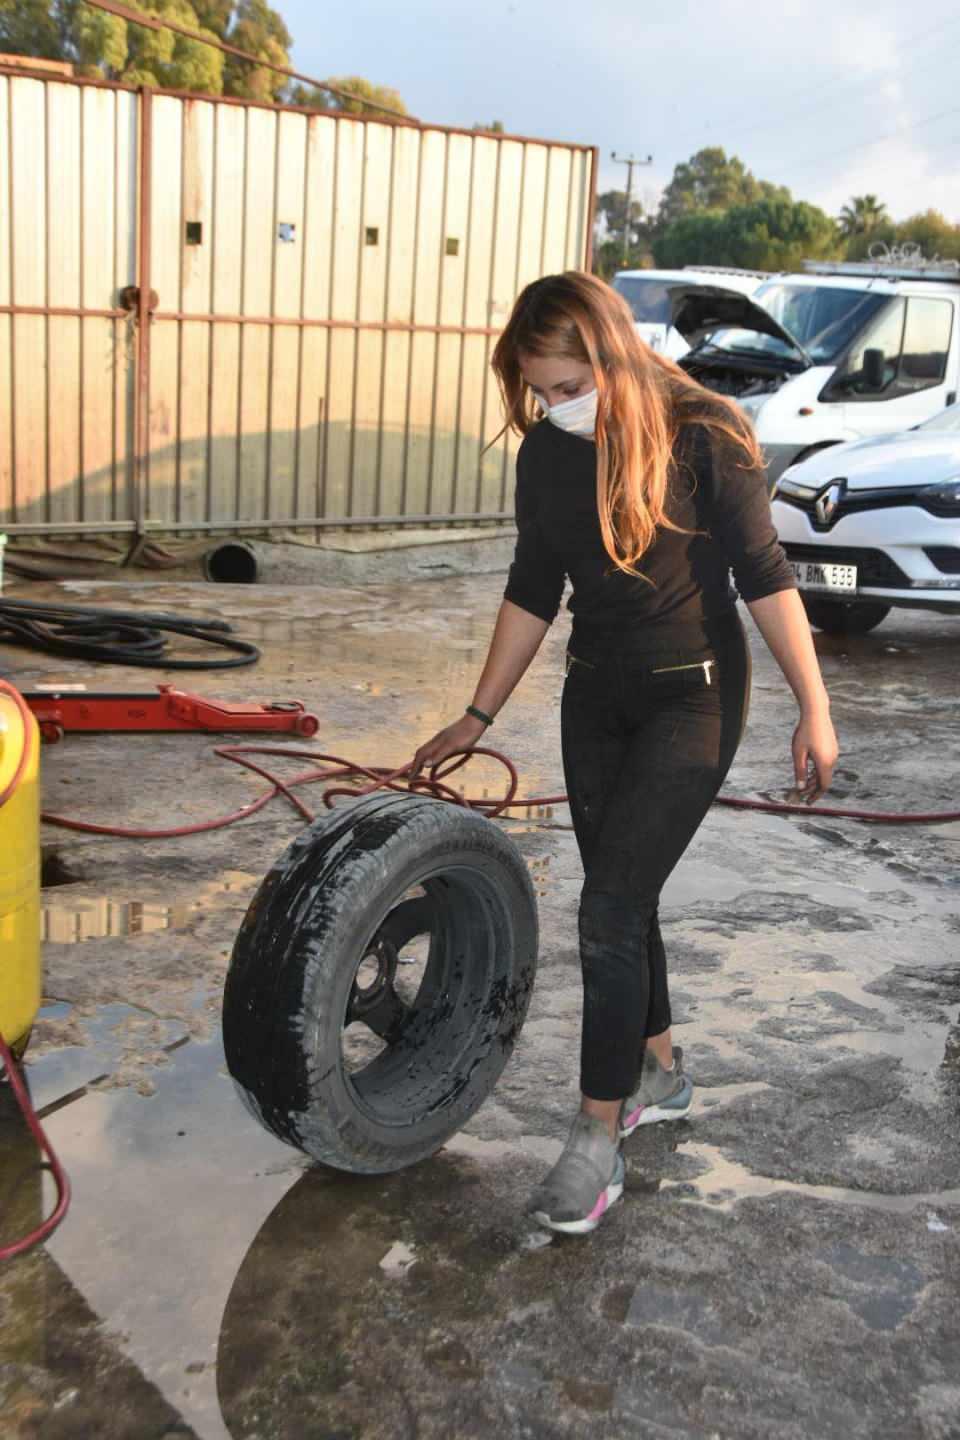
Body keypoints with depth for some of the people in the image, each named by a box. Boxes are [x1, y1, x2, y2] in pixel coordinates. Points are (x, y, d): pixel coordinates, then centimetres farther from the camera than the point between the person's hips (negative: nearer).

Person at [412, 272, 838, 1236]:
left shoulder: (702, 434, -16)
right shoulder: (546, 454, 0)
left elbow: (763, 575, -12)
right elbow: (533, 590, 9)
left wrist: (814, 710, -13)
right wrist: (478, 717, 11)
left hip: (693, 698, -6)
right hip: (596, 696, 6)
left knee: (610, 911, -12)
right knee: (622, 903, 14)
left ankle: (598, 1138, -1)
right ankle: (661, 1072, 35)